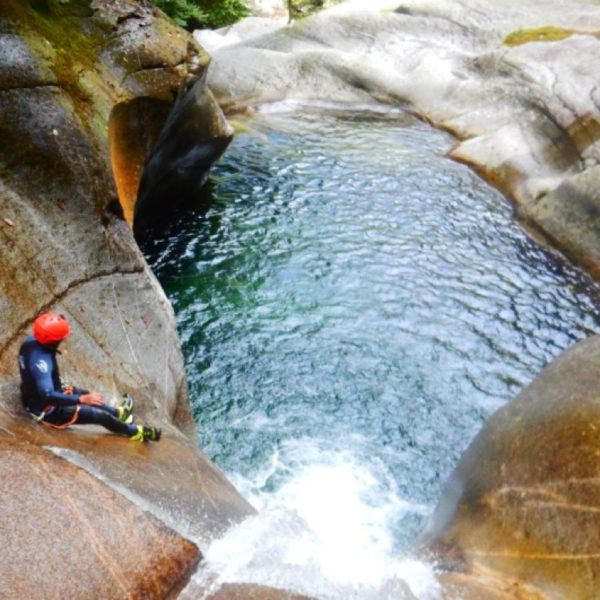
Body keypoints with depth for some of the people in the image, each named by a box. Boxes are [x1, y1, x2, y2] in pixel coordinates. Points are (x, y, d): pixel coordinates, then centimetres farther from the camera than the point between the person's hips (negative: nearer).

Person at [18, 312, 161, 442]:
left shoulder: (30, 342, -11)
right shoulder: (41, 361, -38)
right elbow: (48, 396, -42)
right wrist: (82, 399, -41)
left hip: (35, 396, 9)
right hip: (47, 409, -9)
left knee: (85, 394, 26)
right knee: (100, 415, -1)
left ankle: (117, 412, 49)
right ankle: (135, 432, 19)